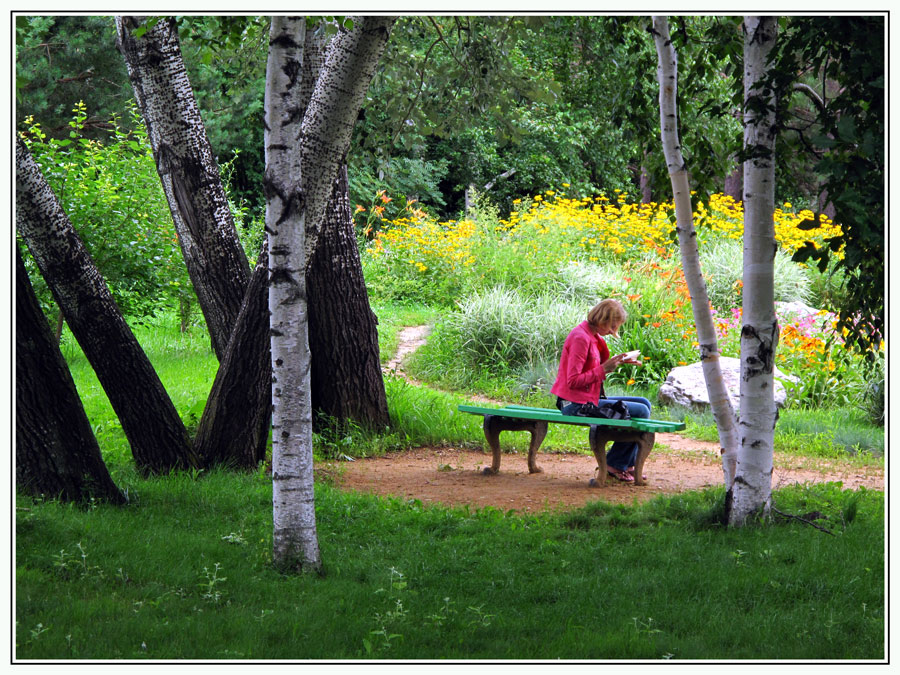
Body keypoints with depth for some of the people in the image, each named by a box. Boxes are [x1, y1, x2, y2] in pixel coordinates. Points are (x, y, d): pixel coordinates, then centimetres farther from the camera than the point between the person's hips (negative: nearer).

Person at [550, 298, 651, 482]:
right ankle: (614, 465, 0)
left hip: (590, 399, 11)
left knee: (644, 404, 14)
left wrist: (615, 362, -1)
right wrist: (603, 369, -21)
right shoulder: (580, 338, -19)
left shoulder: (593, 336, 13)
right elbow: (573, 381, -23)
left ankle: (627, 464, 15)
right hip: (577, 404, -11)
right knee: (641, 412, -14)